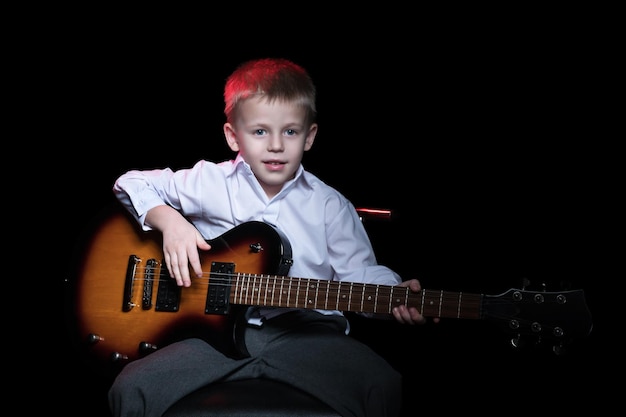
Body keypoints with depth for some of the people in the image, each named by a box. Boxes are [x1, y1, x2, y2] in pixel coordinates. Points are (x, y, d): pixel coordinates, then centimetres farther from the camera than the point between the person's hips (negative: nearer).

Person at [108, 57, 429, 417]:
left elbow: (358, 272, 6)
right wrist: (169, 221, -7)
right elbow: (133, 184, 12)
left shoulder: (330, 206, 8)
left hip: (305, 332, 0)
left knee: (384, 387, -25)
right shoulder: (209, 183, 6)